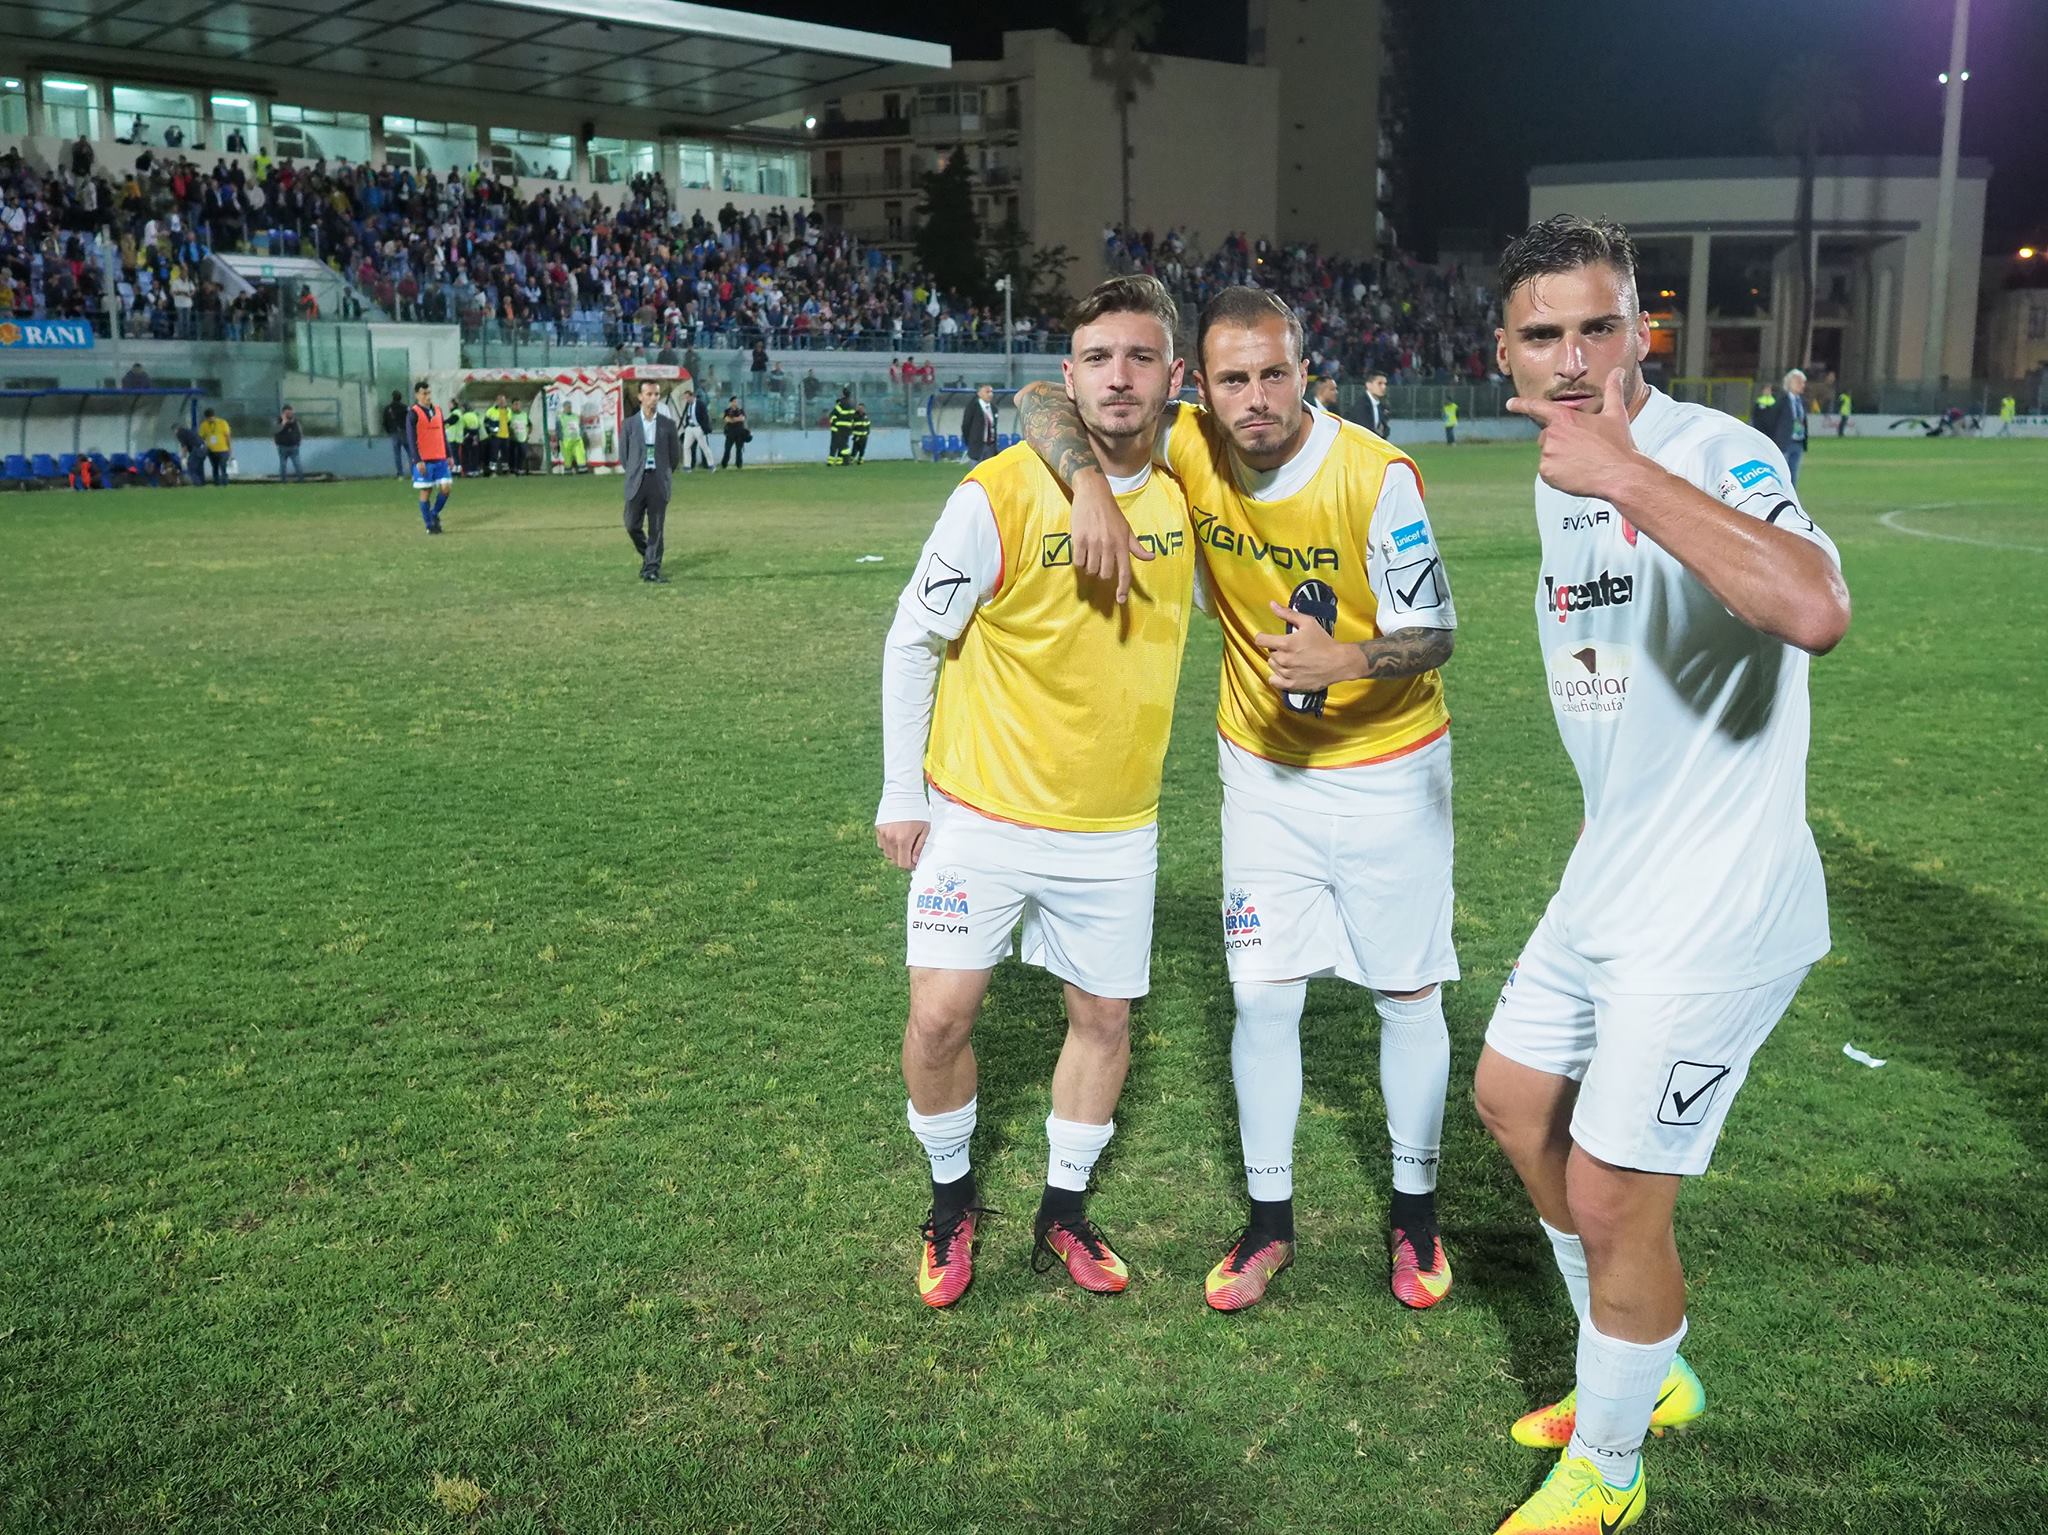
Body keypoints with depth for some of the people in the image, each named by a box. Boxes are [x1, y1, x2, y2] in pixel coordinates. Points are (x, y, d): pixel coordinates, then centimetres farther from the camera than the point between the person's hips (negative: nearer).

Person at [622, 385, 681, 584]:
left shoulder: (667, 424, 3)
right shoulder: (630, 423, 3)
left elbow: (675, 453, 12)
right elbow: (623, 452, 10)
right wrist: (634, 473, 11)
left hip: (659, 482, 0)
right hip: (637, 482, 0)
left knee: (656, 529, -1)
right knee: (632, 525, 0)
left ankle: (652, 570, 4)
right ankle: (648, 556, 26)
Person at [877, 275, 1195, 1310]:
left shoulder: (1184, 497, -3)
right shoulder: (1000, 494, -16)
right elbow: (913, 641, -7)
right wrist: (899, 794, -5)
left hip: (1116, 826, 4)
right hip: (983, 815, -4)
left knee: (1104, 1019, 11)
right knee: (939, 1019, -6)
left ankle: (1064, 1212, 32)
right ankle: (952, 1200, 22)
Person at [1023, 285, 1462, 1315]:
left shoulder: (1376, 477, -21)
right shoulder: (1190, 449, -12)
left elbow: (1435, 632, -16)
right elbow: (1039, 403, -10)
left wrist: (1348, 659, -37)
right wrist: (1090, 485, -30)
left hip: (1388, 767, -2)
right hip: (1265, 768, 2)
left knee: (1409, 993, 8)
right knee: (1263, 997, 4)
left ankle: (1414, 1210, 28)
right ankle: (1269, 1218, 21)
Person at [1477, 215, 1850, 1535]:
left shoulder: (1713, 454, -22)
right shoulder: (1561, 481, 6)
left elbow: (1817, 612, -44)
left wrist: (1625, 474, -39)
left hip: (1713, 915, -9)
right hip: (1606, 884, 9)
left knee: (1609, 1200, -1)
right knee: (1512, 1102, 22)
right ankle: (1647, 1376, 42)